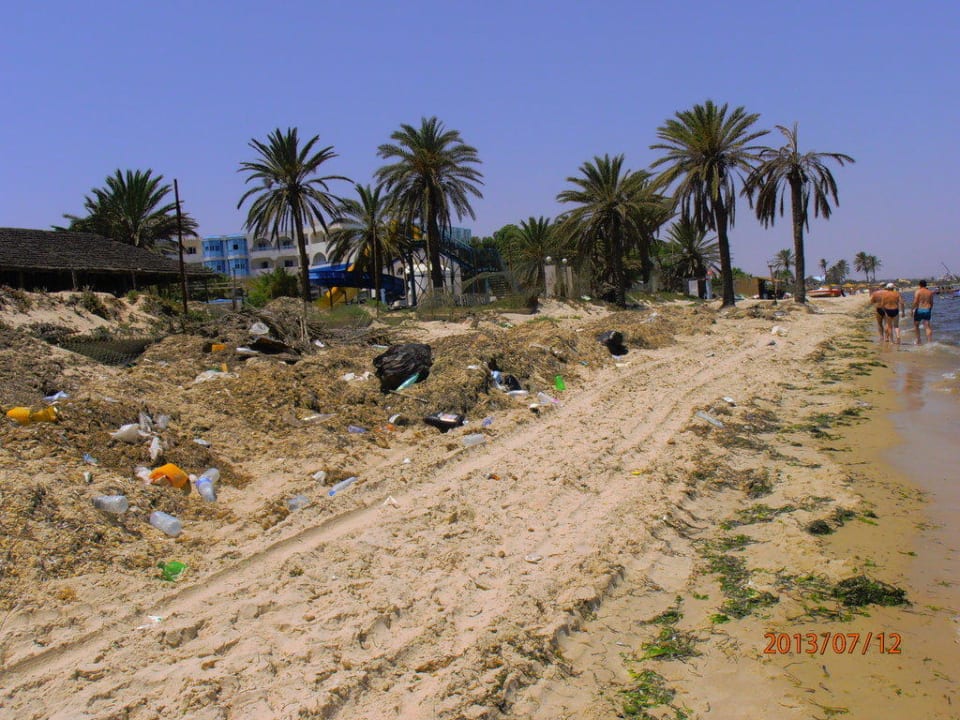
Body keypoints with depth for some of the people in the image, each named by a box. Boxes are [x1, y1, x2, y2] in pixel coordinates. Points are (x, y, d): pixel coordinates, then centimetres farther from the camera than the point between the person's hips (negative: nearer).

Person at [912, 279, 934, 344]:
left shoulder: (918, 291, -8)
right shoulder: (930, 292, 6)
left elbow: (915, 302, -16)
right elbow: (931, 303, 11)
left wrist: (913, 310, -9)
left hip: (919, 310, -4)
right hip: (927, 310, 4)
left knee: (916, 326, 12)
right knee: (927, 327, 2)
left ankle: (918, 341, 10)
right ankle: (930, 341, -6)